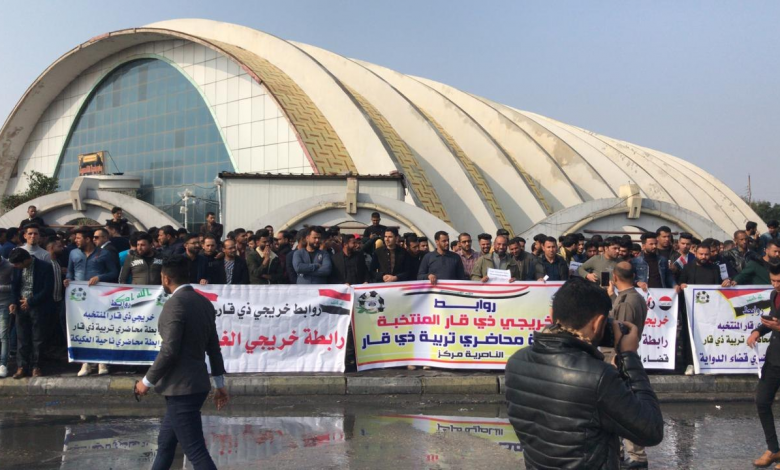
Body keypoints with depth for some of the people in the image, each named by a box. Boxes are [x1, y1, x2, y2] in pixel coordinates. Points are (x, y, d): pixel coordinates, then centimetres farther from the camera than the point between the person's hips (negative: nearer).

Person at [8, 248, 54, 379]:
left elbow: (48, 289, -14)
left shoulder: (45, 267, -15)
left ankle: (36, 367, 12)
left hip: (38, 307, -4)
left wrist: (31, 302, -15)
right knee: (22, 338, 5)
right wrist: (13, 302, -4)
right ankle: (22, 367, 12)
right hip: (21, 306, 4)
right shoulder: (17, 267, 0)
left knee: (37, 338, 3)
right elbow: (14, 285, 11)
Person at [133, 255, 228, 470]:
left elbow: (169, 351, -21)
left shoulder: (175, 304, -16)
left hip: (181, 388, -9)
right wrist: (220, 383, 20)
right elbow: (213, 347, 14)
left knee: (196, 452, -6)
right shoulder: (204, 302, 10)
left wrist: (147, 381, -8)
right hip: (196, 384, 9)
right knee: (165, 444, 23)